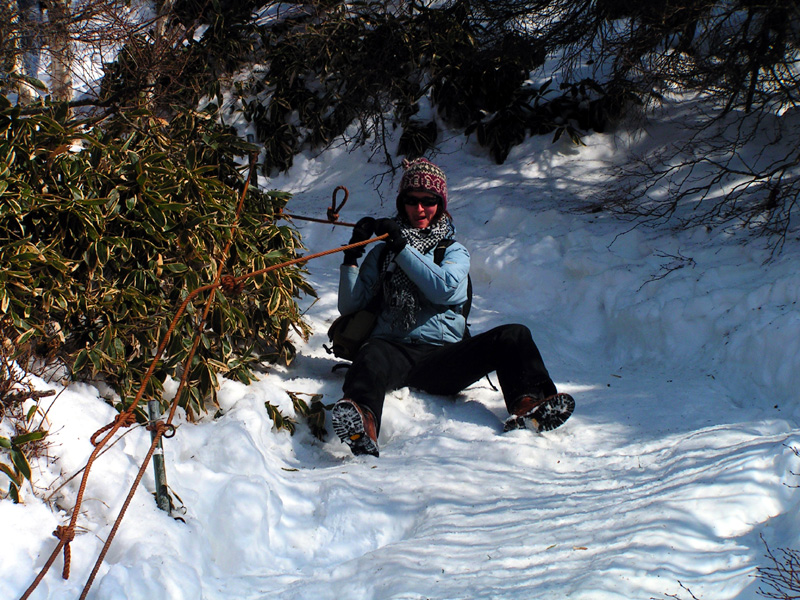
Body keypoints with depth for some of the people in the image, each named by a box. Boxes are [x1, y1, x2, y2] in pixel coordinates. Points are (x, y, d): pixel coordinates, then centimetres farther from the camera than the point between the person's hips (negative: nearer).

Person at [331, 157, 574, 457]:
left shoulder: (454, 251, 21)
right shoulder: (384, 251, 24)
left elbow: (443, 289, -3)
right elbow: (350, 306, 16)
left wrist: (402, 247, -6)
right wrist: (352, 258, 3)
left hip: (444, 357, 1)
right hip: (395, 348, -1)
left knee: (514, 335, -23)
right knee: (372, 356, -39)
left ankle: (527, 405, -50)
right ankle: (362, 424, -70)